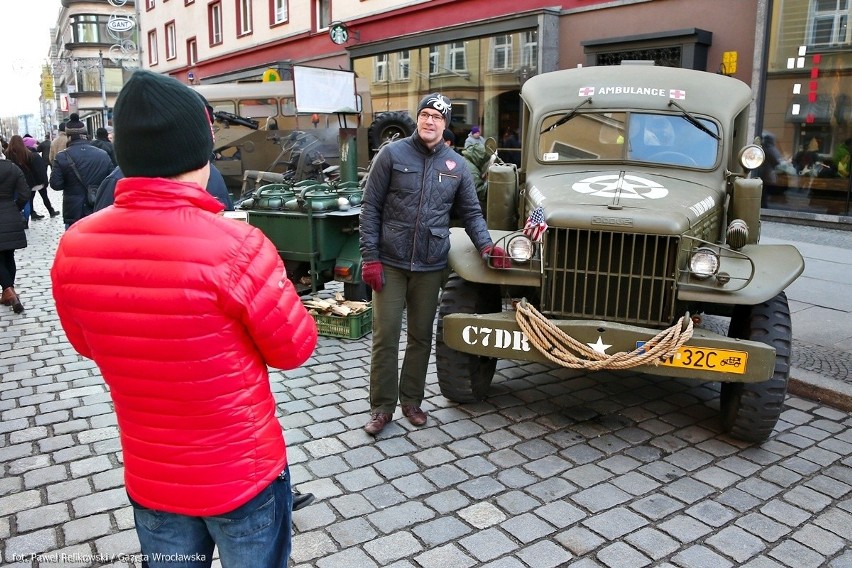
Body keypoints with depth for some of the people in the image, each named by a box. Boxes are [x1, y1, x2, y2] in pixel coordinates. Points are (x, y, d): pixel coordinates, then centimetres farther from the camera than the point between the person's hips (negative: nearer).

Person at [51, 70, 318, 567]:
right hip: (244, 475, -4)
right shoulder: (236, 246, -28)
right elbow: (295, 348, -13)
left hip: (149, 479, 4)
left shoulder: (73, 248, -12)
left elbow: (87, 344, 7)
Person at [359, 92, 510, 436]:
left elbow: (471, 212, 13)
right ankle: (382, 407, 14)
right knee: (385, 336, 0)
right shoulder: (392, 154, -2)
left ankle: (411, 401, 27)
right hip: (390, 263, -3)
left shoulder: (456, 165, 7)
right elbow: (370, 208, -3)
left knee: (421, 337, 11)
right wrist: (370, 257, -9)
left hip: (430, 266, 3)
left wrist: (486, 246, -5)